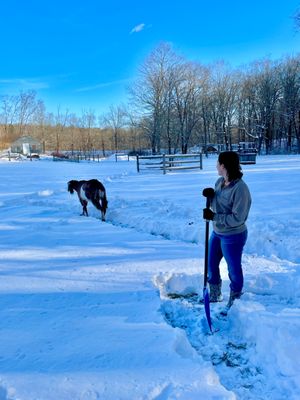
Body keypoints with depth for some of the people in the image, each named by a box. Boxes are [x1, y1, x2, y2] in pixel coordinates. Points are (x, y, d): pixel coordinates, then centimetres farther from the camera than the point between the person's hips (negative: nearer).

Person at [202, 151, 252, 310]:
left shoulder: (240, 188, -26)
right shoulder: (219, 182, -1)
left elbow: (237, 218, -26)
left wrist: (213, 217, -24)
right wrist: (210, 196, -10)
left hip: (233, 237, -8)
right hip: (217, 233, 8)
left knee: (234, 269, 13)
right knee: (211, 265, 21)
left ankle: (234, 300, 37)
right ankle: (214, 296, 44)